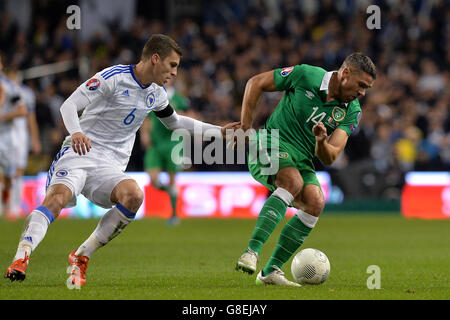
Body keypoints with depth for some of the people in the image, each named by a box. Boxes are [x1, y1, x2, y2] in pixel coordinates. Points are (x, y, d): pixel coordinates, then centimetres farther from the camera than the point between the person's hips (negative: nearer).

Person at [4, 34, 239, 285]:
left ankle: (81, 257, -18)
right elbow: (69, 105, -15)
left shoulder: (157, 93, 14)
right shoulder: (113, 77, -9)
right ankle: (21, 258, -42)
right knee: (57, 197, -33)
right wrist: (76, 132, -35)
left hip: (111, 167, 5)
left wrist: (218, 131, 30)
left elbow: (173, 121, 34)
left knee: (134, 196, -27)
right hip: (80, 152, -5)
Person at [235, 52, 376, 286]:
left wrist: (322, 142, -27)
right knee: (293, 181, -35)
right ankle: (251, 252, -43)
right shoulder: (305, 75, -10)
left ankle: (270, 271, -14)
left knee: (315, 203, -21)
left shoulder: (352, 111, 1)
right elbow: (256, 82, 1)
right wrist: (245, 125, -4)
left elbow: (329, 158, -5)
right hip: (272, 144, -5)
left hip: (302, 161, 5)